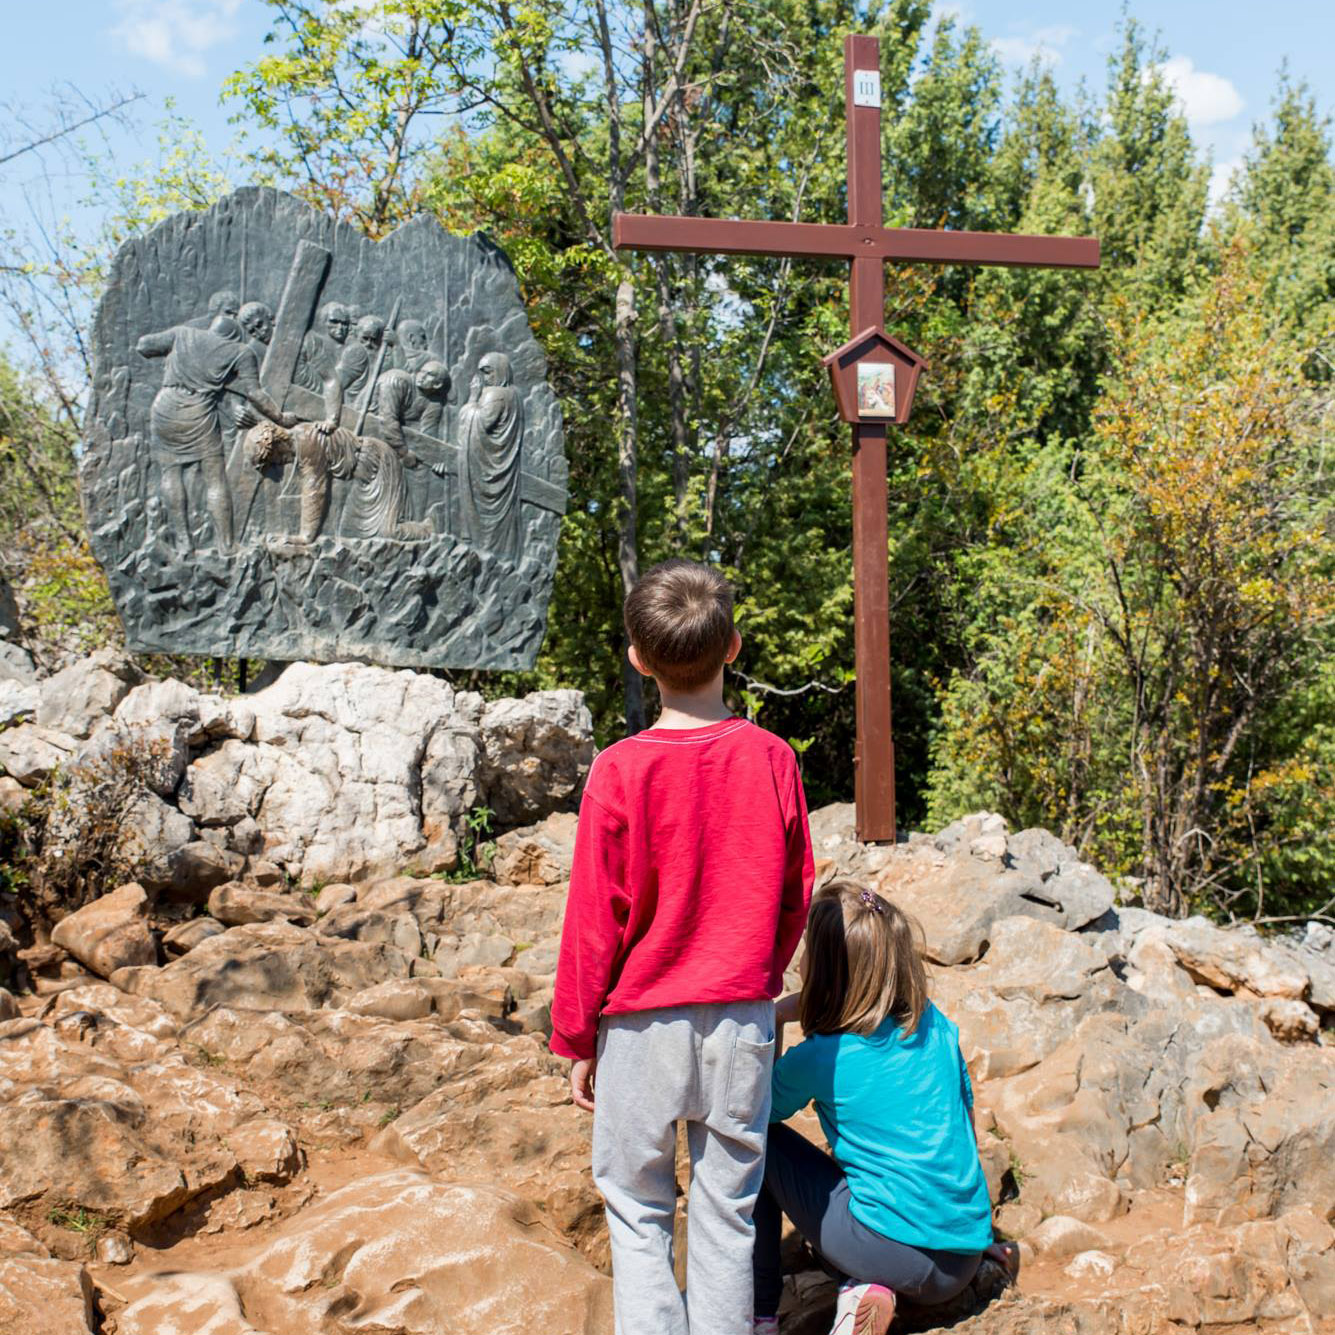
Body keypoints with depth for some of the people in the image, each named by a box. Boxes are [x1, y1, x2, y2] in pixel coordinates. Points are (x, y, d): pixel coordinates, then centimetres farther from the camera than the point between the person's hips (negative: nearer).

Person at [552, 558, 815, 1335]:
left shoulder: (620, 771, -13)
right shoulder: (771, 758, -6)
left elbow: (595, 920, -8)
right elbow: (796, 898, 4)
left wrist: (577, 1038, 3)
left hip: (644, 1022, -2)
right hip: (744, 1018, 3)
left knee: (638, 1210, 12)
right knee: (728, 1209, 13)